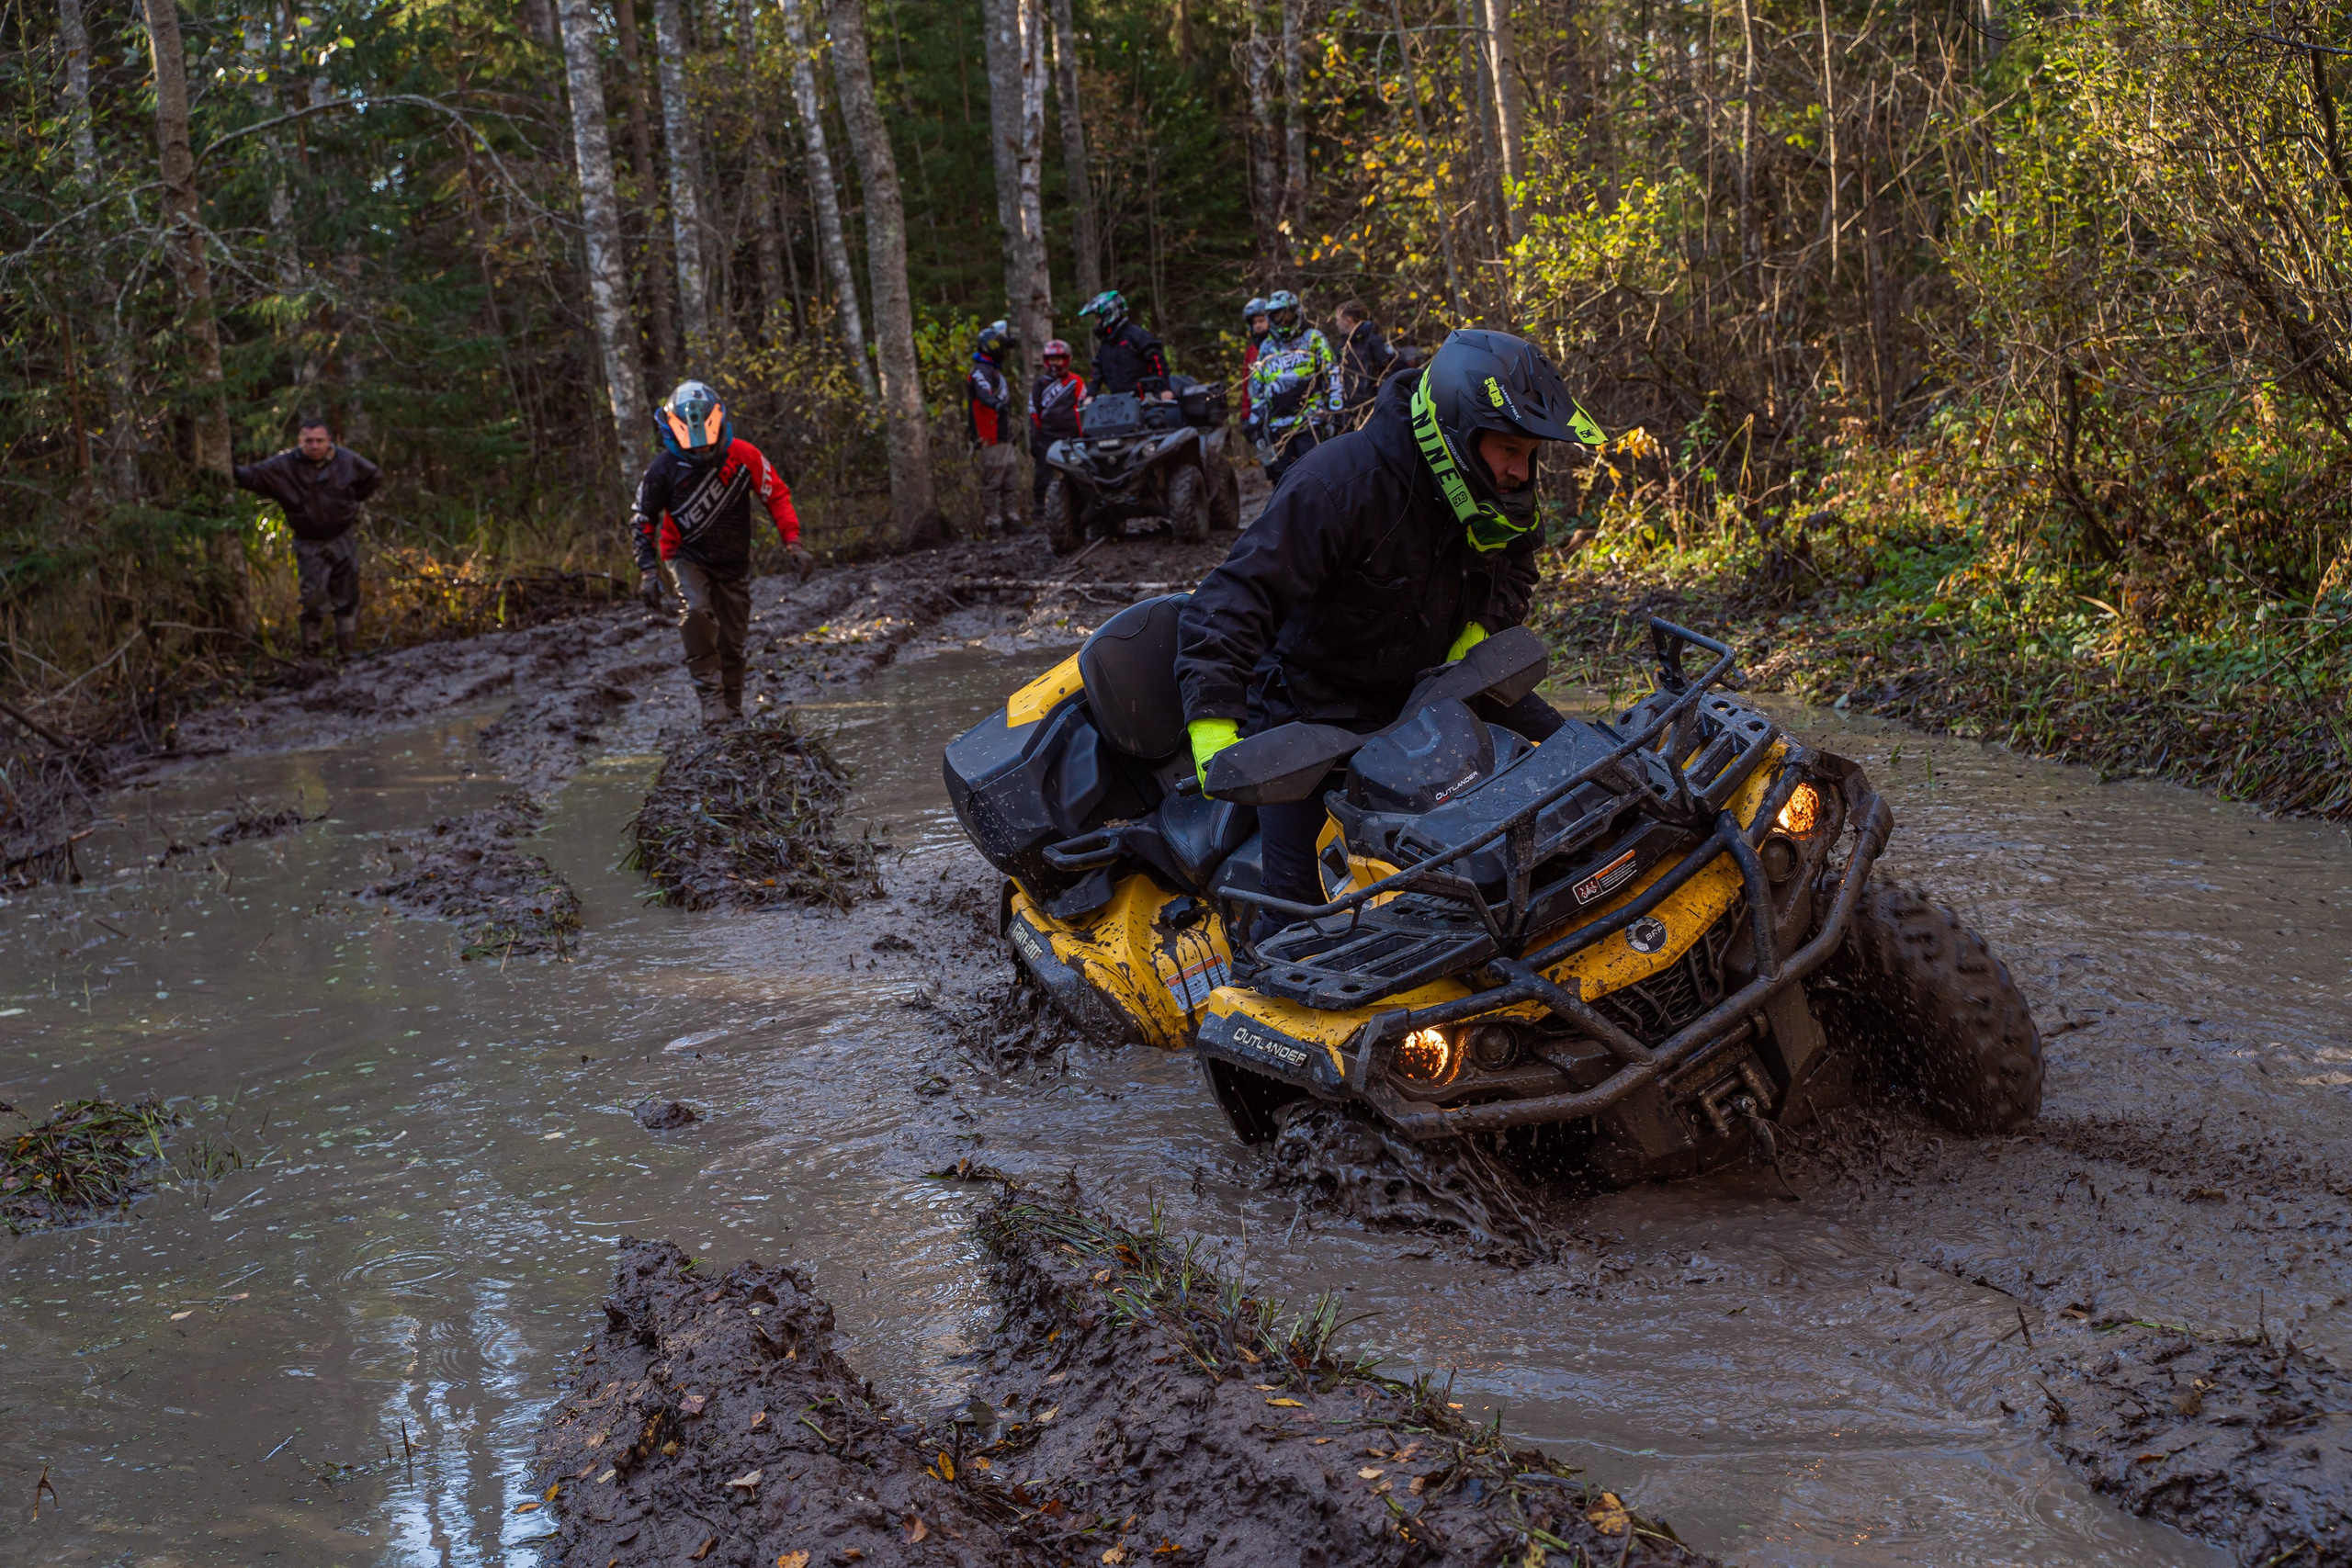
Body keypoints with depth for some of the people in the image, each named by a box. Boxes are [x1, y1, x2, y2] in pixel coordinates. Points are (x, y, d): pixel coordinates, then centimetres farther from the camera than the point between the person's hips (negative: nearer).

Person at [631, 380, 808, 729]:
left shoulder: (742, 455, -11)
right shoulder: (663, 468, -13)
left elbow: (776, 494, 0)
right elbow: (645, 519, -1)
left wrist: (792, 542, -9)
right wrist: (648, 571, -6)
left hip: (734, 561, 2)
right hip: (686, 554, -2)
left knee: (732, 641, 5)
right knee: (695, 611, -30)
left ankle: (732, 711, 20)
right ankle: (711, 699, -27)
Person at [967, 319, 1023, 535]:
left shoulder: (995, 371, 23)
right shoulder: (981, 371, -11)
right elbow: (984, 394, -31)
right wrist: (998, 405, -51)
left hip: (1005, 440, 10)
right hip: (991, 442, -10)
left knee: (1012, 485, 10)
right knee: (992, 485, -8)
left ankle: (1012, 521, 13)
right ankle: (992, 524, -7)